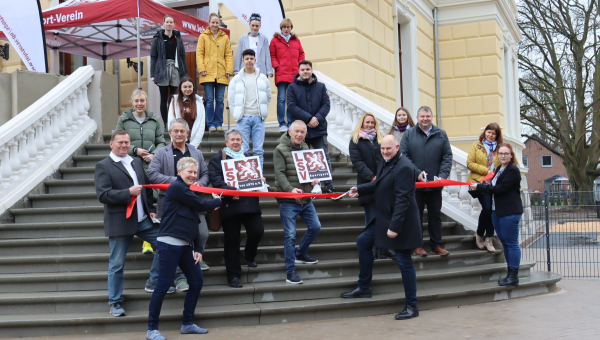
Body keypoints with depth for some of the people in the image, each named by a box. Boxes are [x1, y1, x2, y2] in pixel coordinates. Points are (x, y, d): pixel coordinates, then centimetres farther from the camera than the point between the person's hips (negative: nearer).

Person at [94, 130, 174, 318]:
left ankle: (154, 282, 19)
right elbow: (103, 195, -15)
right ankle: (115, 302, 15)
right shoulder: (103, 166, -5)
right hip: (120, 222, -6)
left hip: (143, 220, 6)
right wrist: (128, 193, -22)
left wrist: (151, 209, 8)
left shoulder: (136, 162, 15)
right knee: (117, 264, 2)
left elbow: (147, 188, 20)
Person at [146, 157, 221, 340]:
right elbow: (201, 205, -10)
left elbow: (194, 223, 19)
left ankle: (187, 324, 20)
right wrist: (218, 202, 9)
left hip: (185, 245, 9)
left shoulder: (188, 193, 20)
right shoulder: (176, 187, -8)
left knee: (197, 282, 9)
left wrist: (199, 248, 10)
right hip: (170, 243, -9)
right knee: (163, 286, -7)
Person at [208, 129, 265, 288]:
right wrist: (229, 191, -23)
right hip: (230, 204, -5)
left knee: (257, 230, -8)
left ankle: (249, 255, 25)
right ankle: (233, 276, 9)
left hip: (250, 202, 5)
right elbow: (215, 180, -9)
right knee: (232, 240, 0)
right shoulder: (217, 158, 4)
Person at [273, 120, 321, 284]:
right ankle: (290, 271, 1)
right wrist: (291, 189, -35)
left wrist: (314, 178, -2)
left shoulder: (306, 148, 12)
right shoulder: (280, 150, -10)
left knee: (315, 227, 14)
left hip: (305, 198, 7)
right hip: (288, 200, -7)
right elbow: (280, 174, -19)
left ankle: (301, 254, 36)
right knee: (290, 234, -6)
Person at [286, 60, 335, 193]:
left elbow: (326, 104, 2)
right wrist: (309, 118, -17)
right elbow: (291, 107, -7)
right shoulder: (292, 87, 4)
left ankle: (329, 187, 4)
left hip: (319, 129, 1)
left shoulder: (321, 86, 11)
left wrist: (317, 118, -16)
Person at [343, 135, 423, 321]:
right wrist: (360, 189, 9)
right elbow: (377, 185, 23)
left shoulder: (403, 167, -22)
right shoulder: (385, 163, 8)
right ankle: (364, 287, 30)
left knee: (404, 262, -2)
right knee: (363, 241, 17)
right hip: (383, 218, 10)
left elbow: (402, 199, -26)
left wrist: (394, 226, -27)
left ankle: (412, 306, 9)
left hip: (400, 222, -10)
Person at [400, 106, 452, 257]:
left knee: (435, 215, 11)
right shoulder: (408, 135, 1)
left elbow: (447, 157, 3)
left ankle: (436, 245, 21)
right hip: (415, 183, -2)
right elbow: (403, 156, -5)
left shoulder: (441, 134, 5)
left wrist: (442, 175, -11)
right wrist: (417, 173, -15)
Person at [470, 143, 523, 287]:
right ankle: (510, 274, 19)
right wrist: (486, 186, 5)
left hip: (510, 212, -9)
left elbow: (500, 189, -17)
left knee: (511, 243, -5)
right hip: (497, 210, 9)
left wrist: (479, 187, -12)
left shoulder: (513, 170, -12)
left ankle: (514, 276, 0)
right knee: (505, 243, 12)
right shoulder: (499, 169, 17)